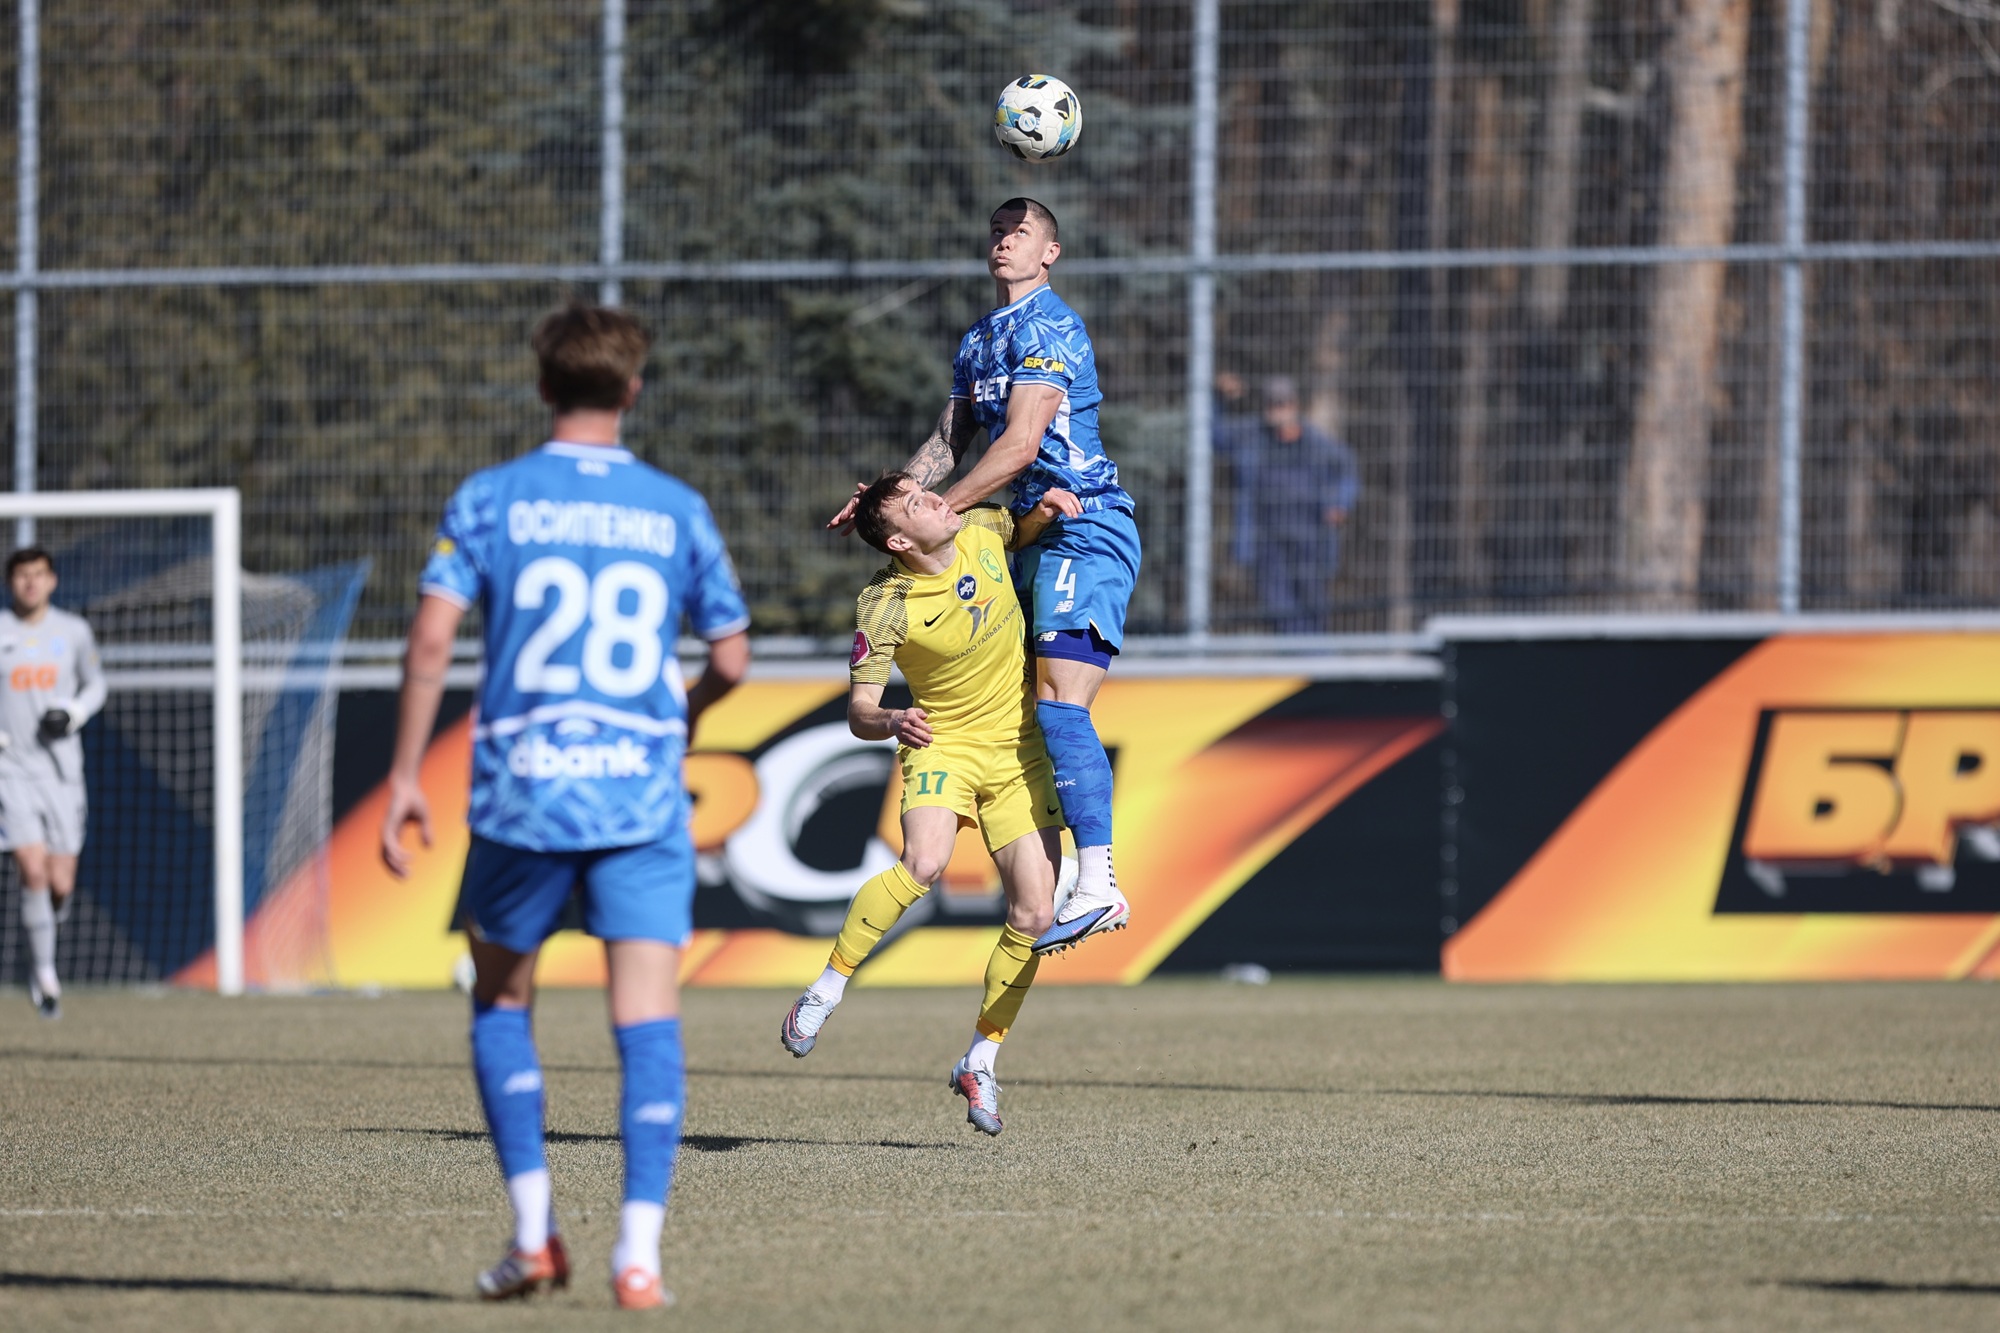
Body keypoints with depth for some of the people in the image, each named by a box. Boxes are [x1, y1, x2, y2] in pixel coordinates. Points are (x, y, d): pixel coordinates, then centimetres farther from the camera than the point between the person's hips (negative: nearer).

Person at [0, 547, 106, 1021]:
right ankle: (45, 973, 1)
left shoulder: (74, 631, 4)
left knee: (60, 886, -1)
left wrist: (74, 714, -4)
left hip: (61, 772, 2)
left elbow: (95, 684, 17)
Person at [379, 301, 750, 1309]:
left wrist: (404, 777, -1)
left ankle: (534, 1233, 10)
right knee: (647, 1021, -2)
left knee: (500, 1003, 18)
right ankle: (638, 1252, -13)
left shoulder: (489, 499, 2)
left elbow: (431, 639, -7)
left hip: (521, 794, 0)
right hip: (641, 795, 0)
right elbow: (731, 659, 10)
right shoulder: (676, 509, 6)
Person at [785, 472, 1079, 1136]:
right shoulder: (884, 607, -19)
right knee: (922, 864, -33)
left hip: (1021, 750, 4)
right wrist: (891, 721, -40)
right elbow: (858, 714, -18)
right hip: (942, 744, -4)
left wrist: (1045, 508, -3)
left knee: (1035, 914, -6)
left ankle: (980, 1061, 12)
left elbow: (1025, 531, 19)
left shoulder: (980, 531, -6)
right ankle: (826, 990, -17)